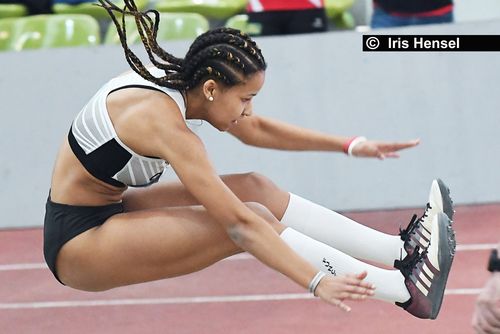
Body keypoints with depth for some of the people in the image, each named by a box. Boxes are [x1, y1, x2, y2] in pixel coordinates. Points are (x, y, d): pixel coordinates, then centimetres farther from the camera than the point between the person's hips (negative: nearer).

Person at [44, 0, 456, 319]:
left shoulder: (177, 81, -2)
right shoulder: (163, 121, -28)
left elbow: (257, 129, 14)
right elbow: (238, 224, -31)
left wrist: (351, 145, 14)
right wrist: (317, 282, -32)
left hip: (108, 211, 9)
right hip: (77, 242, -9)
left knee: (253, 188, 1)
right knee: (250, 215, -19)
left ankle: (399, 250, 1)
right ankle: (406, 291, -18)